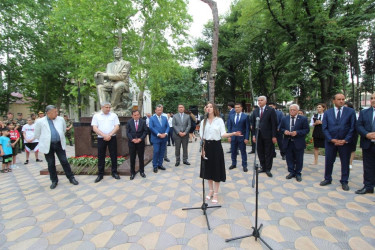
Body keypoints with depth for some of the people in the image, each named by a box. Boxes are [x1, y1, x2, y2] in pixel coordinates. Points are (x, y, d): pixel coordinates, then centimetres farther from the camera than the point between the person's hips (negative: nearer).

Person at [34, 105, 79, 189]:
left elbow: (64, 129, 18)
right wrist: (45, 140, 12)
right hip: (48, 146, -1)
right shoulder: (40, 121, -4)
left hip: (59, 144, 1)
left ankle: (71, 178, 15)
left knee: (64, 162, 4)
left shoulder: (60, 119, 2)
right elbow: (36, 135, 6)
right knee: (51, 164, 9)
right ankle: (54, 181, 24)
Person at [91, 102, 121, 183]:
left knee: (113, 155, 6)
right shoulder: (96, 116, 4)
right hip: (101, 139, 0)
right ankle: (100, 174, 18)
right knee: (101, 156, 7)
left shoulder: (114, 115, 4)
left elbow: (117, 127, -2)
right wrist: (104, 135, -16)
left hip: (112, 138, 0)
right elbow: (94, 128, -4)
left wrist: (109, 135, -15)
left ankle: (114, 172, 19)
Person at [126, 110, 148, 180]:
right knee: (132, 158, 6)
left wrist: (140, 139, -15)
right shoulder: (129, 122, 1)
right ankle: (132, 172, 18)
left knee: (141, 158, 9)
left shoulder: (143, 122, 0)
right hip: (132, 142, 0)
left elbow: (145, 131, -3)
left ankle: (142, 171, 22)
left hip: (140, 142, 0)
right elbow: (128, 132, -3)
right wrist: (132, 139, -16)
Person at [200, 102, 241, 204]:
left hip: (216, 146, -3)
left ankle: (215, 193, 18)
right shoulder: (204, 121, 6)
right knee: (208, 169, 12)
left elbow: (223, 134, -9)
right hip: (207, 146, 3)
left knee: (217, 169, 3)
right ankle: (211, 190, 30)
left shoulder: (219, 120, -2)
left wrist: (233, 134, -26)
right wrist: (202, 149, -3)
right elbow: (201, 136, 5)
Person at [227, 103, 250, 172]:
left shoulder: (245, 116, -2)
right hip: (233, 137, 4)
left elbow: (247, 128, -5)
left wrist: (246, 138, -11)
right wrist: (229, 136, 1)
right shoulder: (231, 116, 9)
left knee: (243, 152, 5)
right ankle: (234, 164, 26)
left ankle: (244, 166, 16)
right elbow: (229, 127, 10)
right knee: (233, 151, 11)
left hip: (242, 137, -3)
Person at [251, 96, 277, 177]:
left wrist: (274, 136, -10)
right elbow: (253, 124, 10)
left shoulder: (271, 110, -4)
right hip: (258, 136, 4)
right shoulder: (255, 111, 10)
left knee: (269, 153, 5)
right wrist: (254, 135, 3)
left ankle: (268, 169, 17)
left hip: (268, 136, -4)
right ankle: (263, 167, 24)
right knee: (260, 153, 10)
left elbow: (274, 124, -6)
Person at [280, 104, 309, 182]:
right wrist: (284, 131, -11)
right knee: (289, 158, 10)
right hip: (288, 143, 3)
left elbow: (307, 130, -6)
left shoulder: (303, 119, -4)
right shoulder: (284, 119, 6)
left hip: (298, 143, -2)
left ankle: (298, 174, 25)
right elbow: (281, 128, 11)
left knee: (299, 159, 8)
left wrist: (297, 132, -20)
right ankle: (291, 172, 25)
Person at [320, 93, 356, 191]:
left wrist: (345, 140, -11)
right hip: (330, 141, 1)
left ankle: (344, 182, 24)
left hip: (345, 142, 0)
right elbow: (325, 128, 0)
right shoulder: (327, 113, 4)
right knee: (328, 161, 8)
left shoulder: (351, 111, 2)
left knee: (345, 162, 9)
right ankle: (327, 179, 23)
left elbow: (352, 127, -2)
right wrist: (332, 139, -10)